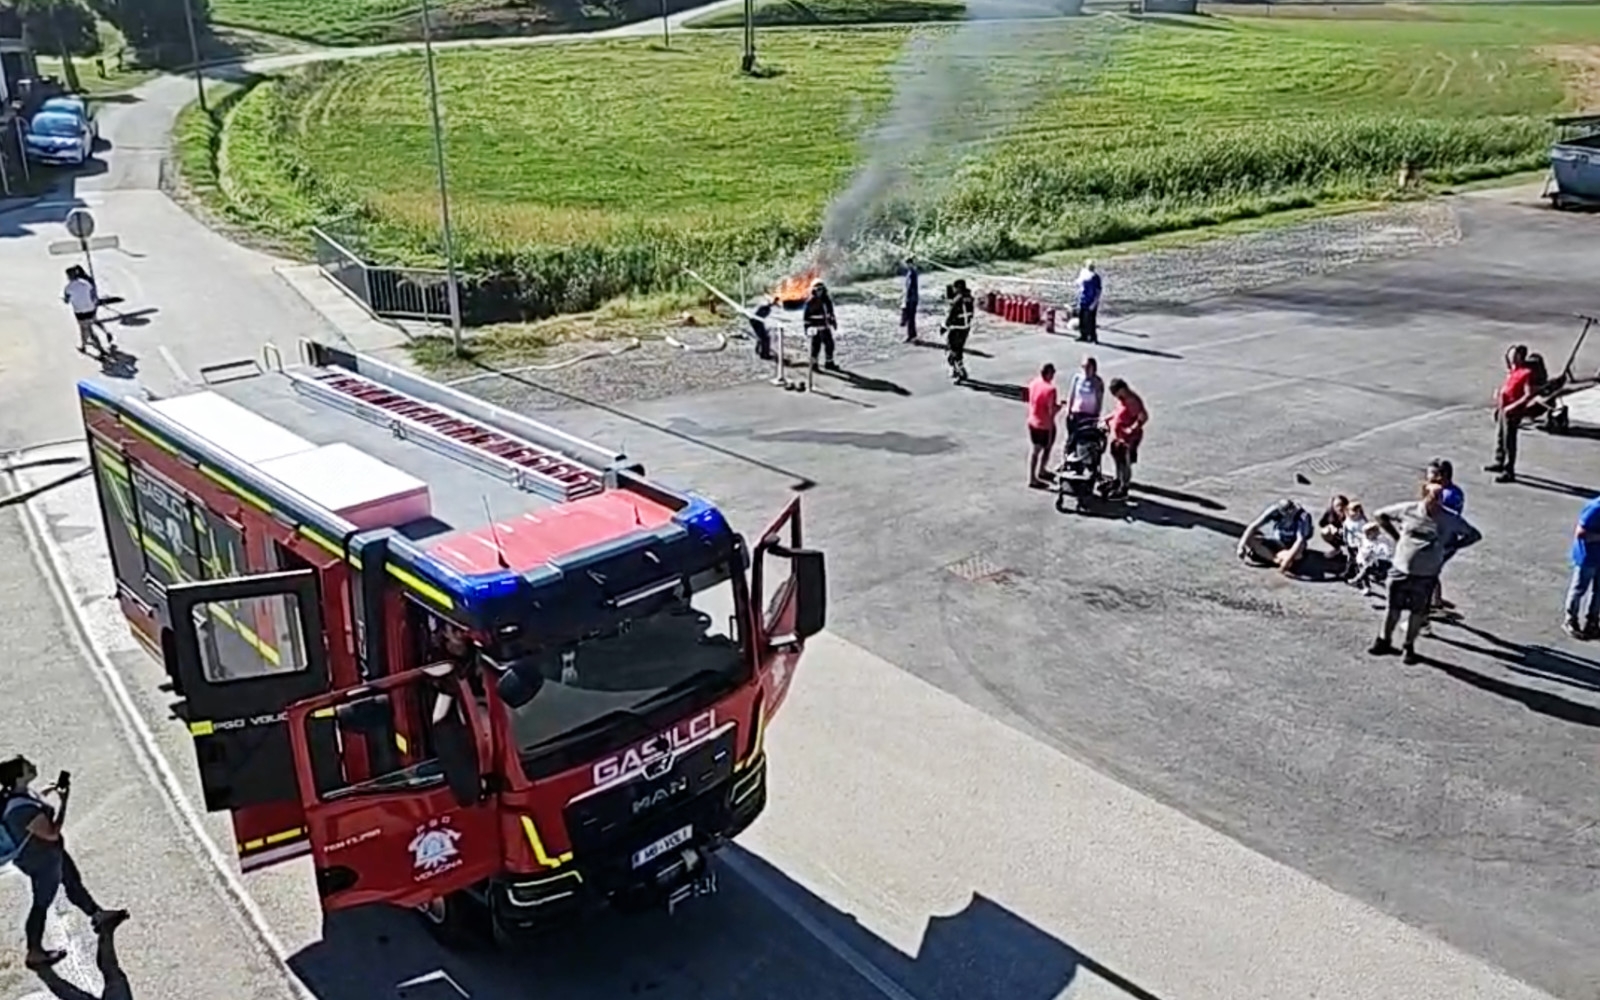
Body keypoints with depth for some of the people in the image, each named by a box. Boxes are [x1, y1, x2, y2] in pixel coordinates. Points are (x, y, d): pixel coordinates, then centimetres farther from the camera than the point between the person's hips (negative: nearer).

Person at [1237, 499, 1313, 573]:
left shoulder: (1303, 516, -28)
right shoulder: (1275, 510, -21)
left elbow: (1300, 540, -39)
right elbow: (1253, 526, -22)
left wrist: (1288, 560, -47)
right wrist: (1242, 546, -31)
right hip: (1276, 542, 3)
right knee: (1250, 539, -22)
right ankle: (1277, 560, -29)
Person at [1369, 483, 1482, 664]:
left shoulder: (1450, 520, -10)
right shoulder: (1408, 510, -10)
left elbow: (1474, 535, 4)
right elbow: (1379, 515, 2)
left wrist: (1449, 548, -3)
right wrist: (1396, 536, -1)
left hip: (1425, 575, 0)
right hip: (1401, 570, 0)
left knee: (1417, 612, 11)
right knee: (1393, 608, 11)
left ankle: (1409, 646, 28)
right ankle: (1384, 642, 29)